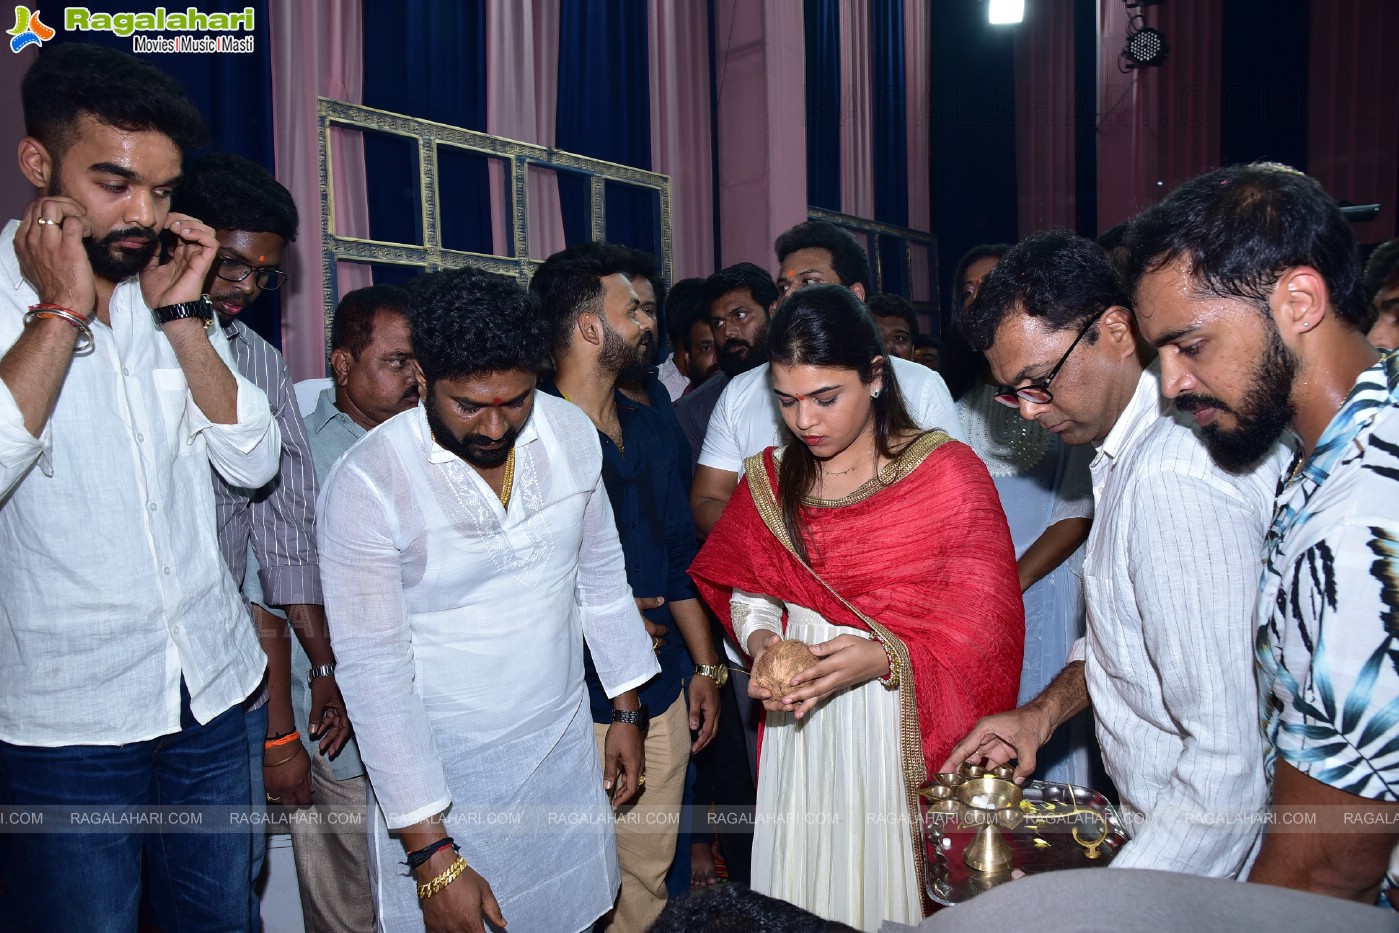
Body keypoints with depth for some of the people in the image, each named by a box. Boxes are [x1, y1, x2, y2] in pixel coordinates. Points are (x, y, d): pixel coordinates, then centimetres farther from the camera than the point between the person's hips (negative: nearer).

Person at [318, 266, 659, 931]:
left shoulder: (572, 433, -6)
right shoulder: (365, 483, -20)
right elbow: (373, 671, -18)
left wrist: (627, 712, 12)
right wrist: (432, 856, -18)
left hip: (565, 751, 4)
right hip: (442, 779, -4)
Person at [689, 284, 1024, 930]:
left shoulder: (948, 472, -8)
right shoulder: (770, 481, 5)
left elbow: (983, 618, -11)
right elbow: (746, 592, 11)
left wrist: (883, 658, -25)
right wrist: (763, 642, -10)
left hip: (909, 724, -3)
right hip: (801, 725, 4)